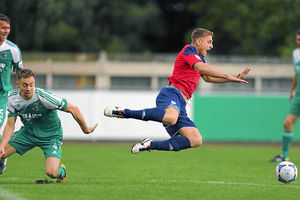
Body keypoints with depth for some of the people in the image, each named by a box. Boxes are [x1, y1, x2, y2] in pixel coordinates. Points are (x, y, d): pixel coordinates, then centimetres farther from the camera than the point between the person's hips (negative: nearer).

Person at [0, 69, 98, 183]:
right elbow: (10, 125, -9)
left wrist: (85, 129, -10)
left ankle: (61, 171, 14)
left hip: (51, 136, -4)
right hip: (28, 132, 4)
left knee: (51, 173, -22)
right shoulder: (12, 99, -15)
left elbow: (73, 109, -20)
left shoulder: (44, 97, -29)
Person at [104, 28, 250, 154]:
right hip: (171, 94, -10)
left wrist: (235, 78, 38)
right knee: (170, 117, -44)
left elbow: (207, 77, 47)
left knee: (196, 140, -6)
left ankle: (150, 145, -1)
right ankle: (123, 112, -29)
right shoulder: (189, 50, 1)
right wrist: (228, 77, -21)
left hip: (180, 105, 10)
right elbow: (201, 68, -17)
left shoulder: (199, 58, 31)